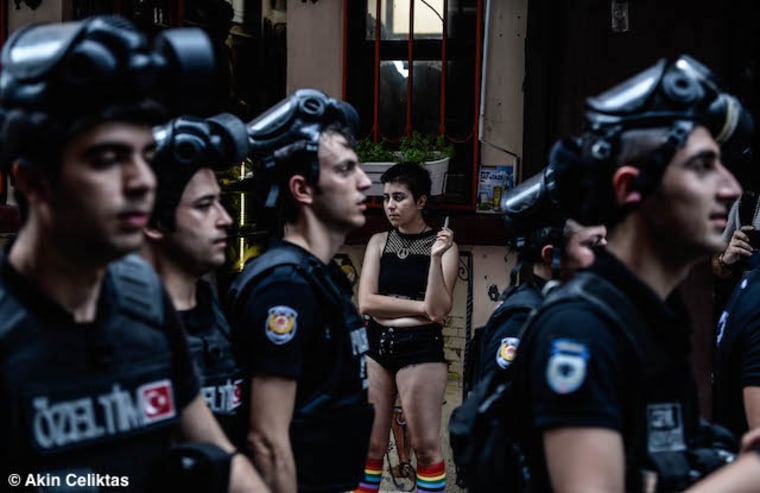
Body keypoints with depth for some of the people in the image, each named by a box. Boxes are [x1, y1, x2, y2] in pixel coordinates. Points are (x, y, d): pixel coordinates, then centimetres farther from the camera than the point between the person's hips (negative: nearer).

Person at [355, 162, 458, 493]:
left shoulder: (442, 244, -1)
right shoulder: (379, 242, 8)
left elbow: (439, 311, -11)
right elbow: (365, 302, -3)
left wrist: (436, 257, -18)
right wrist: (421, 306, -9)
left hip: (421, 348, -3)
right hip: (375, 345, 4)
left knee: (425, 445, 1)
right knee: (371, 444, 8)